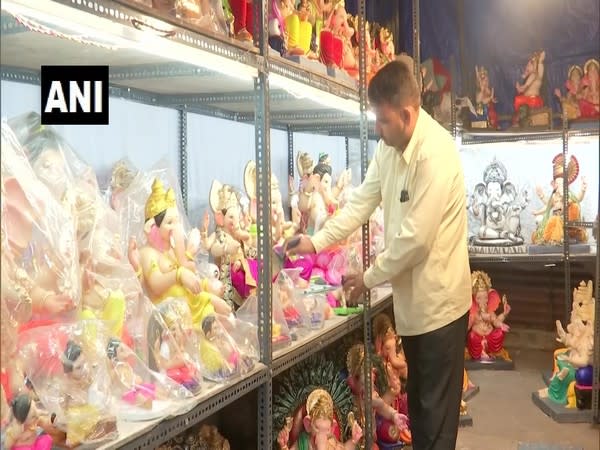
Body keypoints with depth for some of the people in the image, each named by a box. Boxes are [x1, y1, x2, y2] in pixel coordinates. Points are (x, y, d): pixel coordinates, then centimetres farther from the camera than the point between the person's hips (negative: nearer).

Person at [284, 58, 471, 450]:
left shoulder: (436, 154, -25)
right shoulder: (390, 147, 3)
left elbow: (416, 237, -25)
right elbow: (362, 202, 7)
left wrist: (370, 278, -13)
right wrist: (317, 242, -2)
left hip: (437, 300, -8)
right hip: (412, 298, 8)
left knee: (437, 412, 5)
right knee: (417, 403, 20)